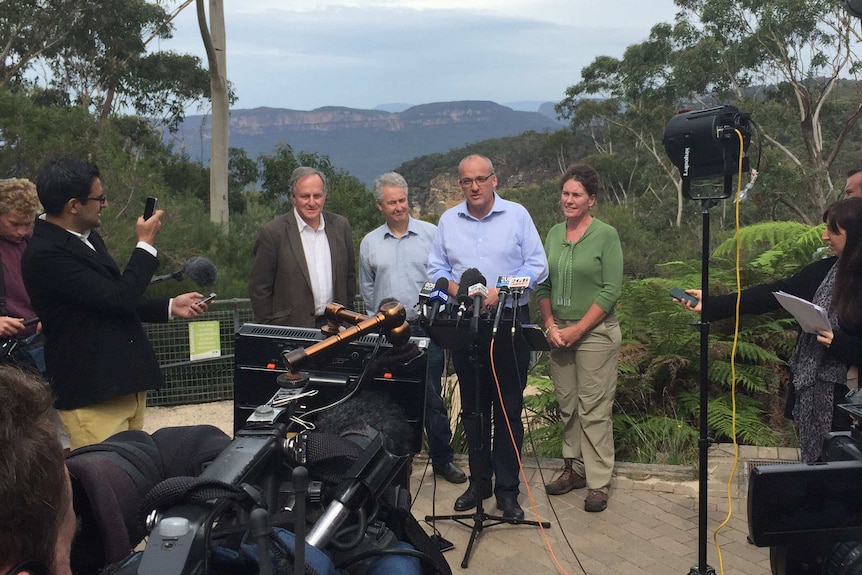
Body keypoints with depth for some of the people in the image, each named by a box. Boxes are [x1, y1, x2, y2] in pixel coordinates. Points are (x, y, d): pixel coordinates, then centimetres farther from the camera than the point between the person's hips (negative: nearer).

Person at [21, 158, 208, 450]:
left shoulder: (86, 236, 10)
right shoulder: (44, 254, -19)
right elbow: (118, 297, -22)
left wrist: (170, 307, 12)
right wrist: (146, 244, -10)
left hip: (127, 381, 9)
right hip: (92, 393, -9)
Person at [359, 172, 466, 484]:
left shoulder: (431, 233, 1)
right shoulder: (369, 243, 8)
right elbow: (367, 290, 15)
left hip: (426, 329, -2)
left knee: (432, 397, 2)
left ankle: (442, 459, 14)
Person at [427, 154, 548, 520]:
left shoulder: (517, 216, 0)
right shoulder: (448, 221, 9)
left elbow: (537, 266, -4)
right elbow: (436, 268, 9)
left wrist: (500, 291, -16)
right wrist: (455, 288, -12)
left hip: (510, 321, -3)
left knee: (508, 409, 1)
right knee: (472, 408, 11)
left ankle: (507, 489, 10)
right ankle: (478, 482, 23)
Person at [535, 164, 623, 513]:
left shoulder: (606, 236, -6)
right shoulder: (554, 234, 9)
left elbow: (610, 292, -11)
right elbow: (544, 285, 11)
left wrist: (577, 330, -14)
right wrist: (551, 325, -3)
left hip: (596, 332, -5)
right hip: (559, 331, 5)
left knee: (594, 409, -3)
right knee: (566, 405, 11)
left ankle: (598, 482, 4)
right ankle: (574, 468, 24)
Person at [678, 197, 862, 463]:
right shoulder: (824, 270, 4)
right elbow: (770, 294, 1)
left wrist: (839, 343, -24)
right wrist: (710, 304, -5)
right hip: (810, 388, 5)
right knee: (814, 464, 13)